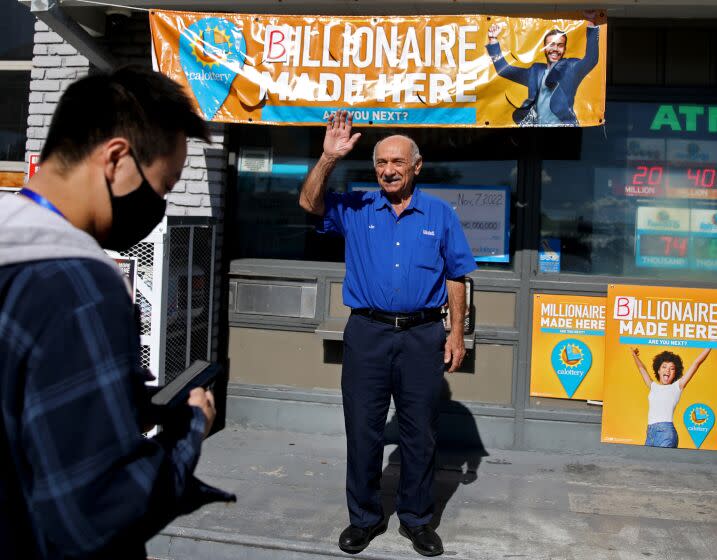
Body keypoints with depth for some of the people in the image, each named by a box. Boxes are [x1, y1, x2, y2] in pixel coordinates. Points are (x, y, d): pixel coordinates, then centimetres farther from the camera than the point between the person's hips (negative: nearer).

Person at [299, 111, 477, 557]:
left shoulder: (440, 215, 4)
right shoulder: (356, 210, 6)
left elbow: (456, 277, 5)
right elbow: (310, 203, -8)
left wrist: (457, 334, 1)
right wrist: (329, 157, -20)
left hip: (423, 336, 0)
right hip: (367, 333, 1)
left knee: (420, 433, 9)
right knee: (363, 430, 8)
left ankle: (417, 519, 25)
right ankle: (365, 517, 24)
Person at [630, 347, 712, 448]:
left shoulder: (677, 387, 9)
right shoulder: (653, 386, 19)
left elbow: (696, 363, 8)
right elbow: (642, 368, 36)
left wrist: (709, 346, 9)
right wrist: (635, 355, 48)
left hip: (666, 431, -4)